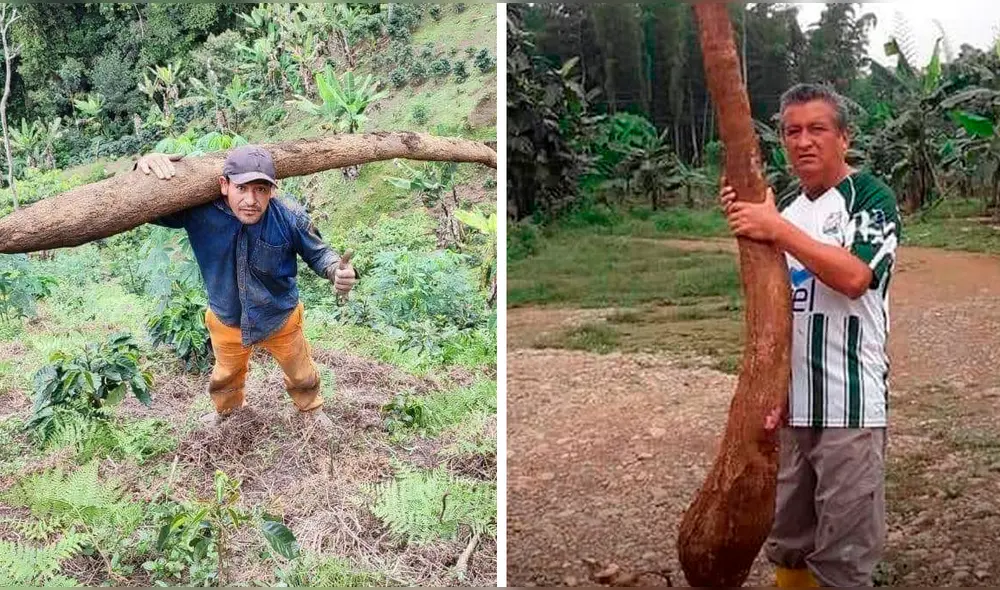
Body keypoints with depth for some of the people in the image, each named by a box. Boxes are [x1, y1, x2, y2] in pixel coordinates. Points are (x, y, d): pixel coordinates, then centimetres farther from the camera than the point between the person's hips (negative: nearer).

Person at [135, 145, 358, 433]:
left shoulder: (290, 217, -32)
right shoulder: (199, 211, -32)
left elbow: (318, 253, -15)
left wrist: (338, 271, -39)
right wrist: (144, 165, -46)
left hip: (281, 319, -1)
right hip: (226, 321, 1)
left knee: (301, 373, 28)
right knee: (226, 374, 34)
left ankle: (310, 408, 62)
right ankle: (226, 408, 69)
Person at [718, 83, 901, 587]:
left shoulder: (870, 197, -6)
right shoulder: (783, 207, 14)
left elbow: (855, 276, -23)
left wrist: (778, 230, -20)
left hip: (849, 404, -6)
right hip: (788, 400, 7)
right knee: (785, 541, 17)